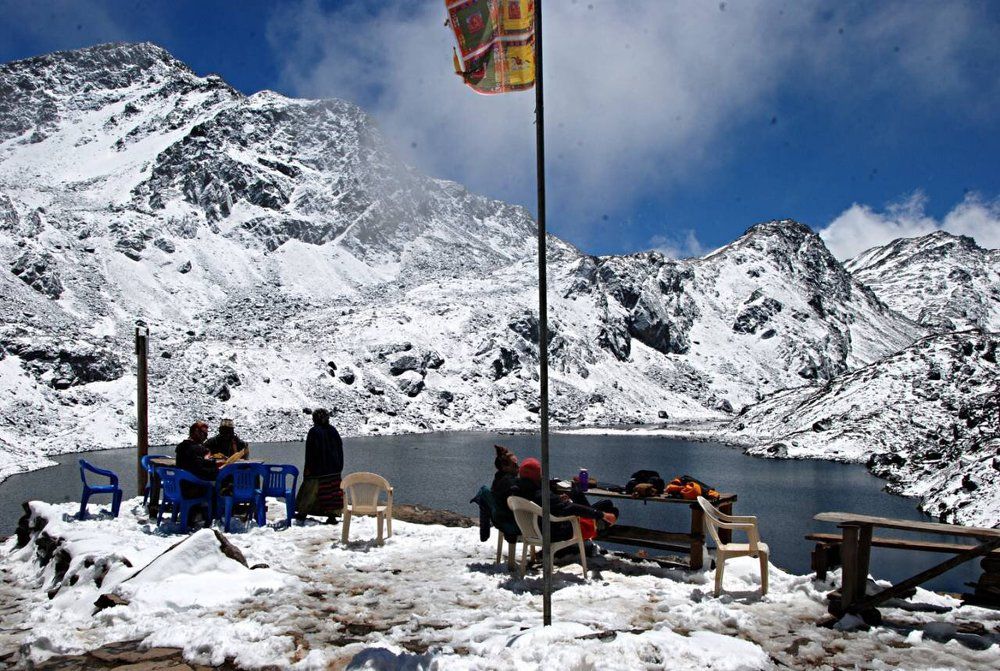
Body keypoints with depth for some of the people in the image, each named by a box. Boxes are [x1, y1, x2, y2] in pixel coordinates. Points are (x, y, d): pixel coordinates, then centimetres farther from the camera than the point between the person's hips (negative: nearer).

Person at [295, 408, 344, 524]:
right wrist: (339, 466, 16)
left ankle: (302, 513, 19)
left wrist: (308, 469, -6)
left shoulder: (314, 432, -11)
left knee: (310, 491, 8)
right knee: (332, 492, 5)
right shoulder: (333, 430, 5)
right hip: (334, 470, 4)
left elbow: (310, 452, -12)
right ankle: (332, 515, 1)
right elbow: (340, 448, 10)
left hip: (317, 471, -4)